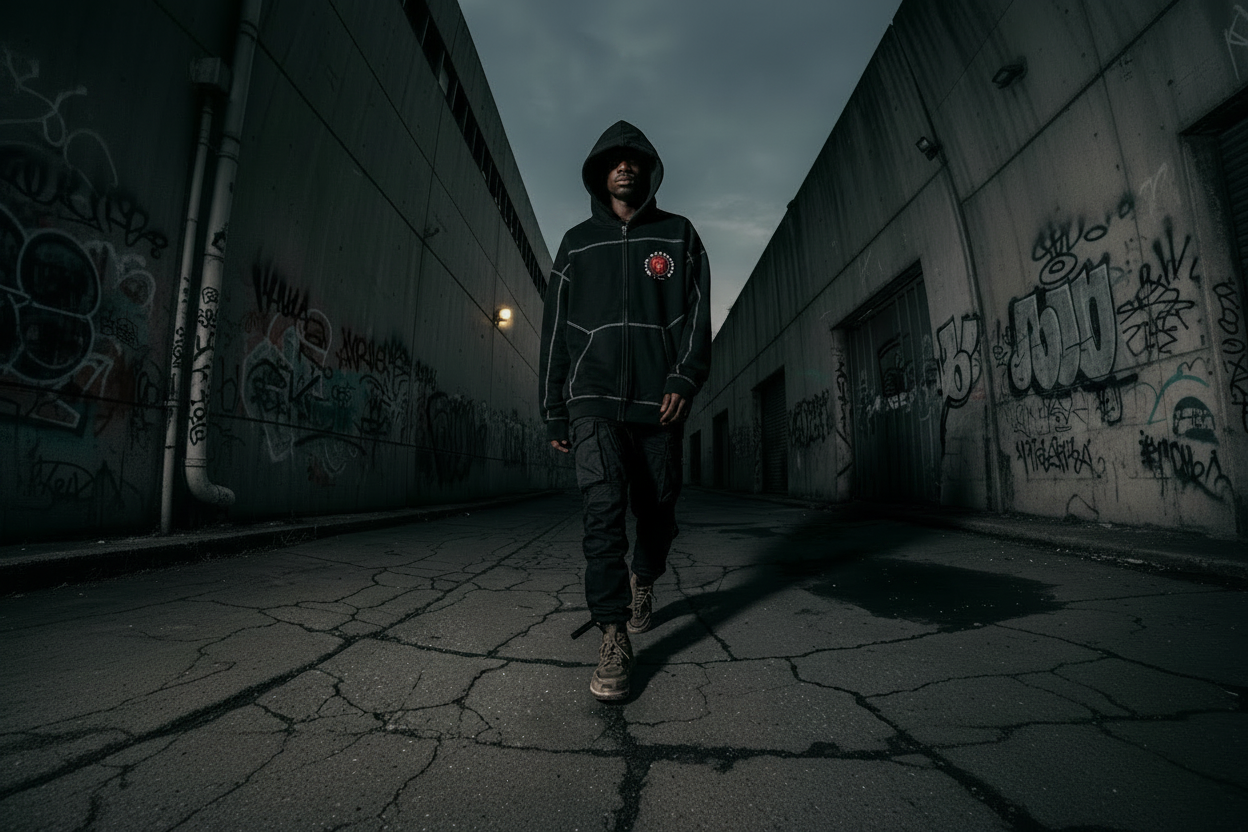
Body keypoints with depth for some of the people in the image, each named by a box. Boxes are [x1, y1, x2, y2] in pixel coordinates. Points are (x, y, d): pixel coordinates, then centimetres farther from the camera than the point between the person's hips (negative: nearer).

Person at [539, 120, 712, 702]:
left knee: (657, 511, 7)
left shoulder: (677, 235, 16)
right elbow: (555, 328, 14)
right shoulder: (577, 243, 17)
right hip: (594, 399, 0)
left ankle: (643, 581, 38)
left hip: (658, 402, 1)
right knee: (604, 509, -16)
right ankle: (614, 642, -7)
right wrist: (553, 411, 8)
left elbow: (697, 311, 5)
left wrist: (685, 376, -13)